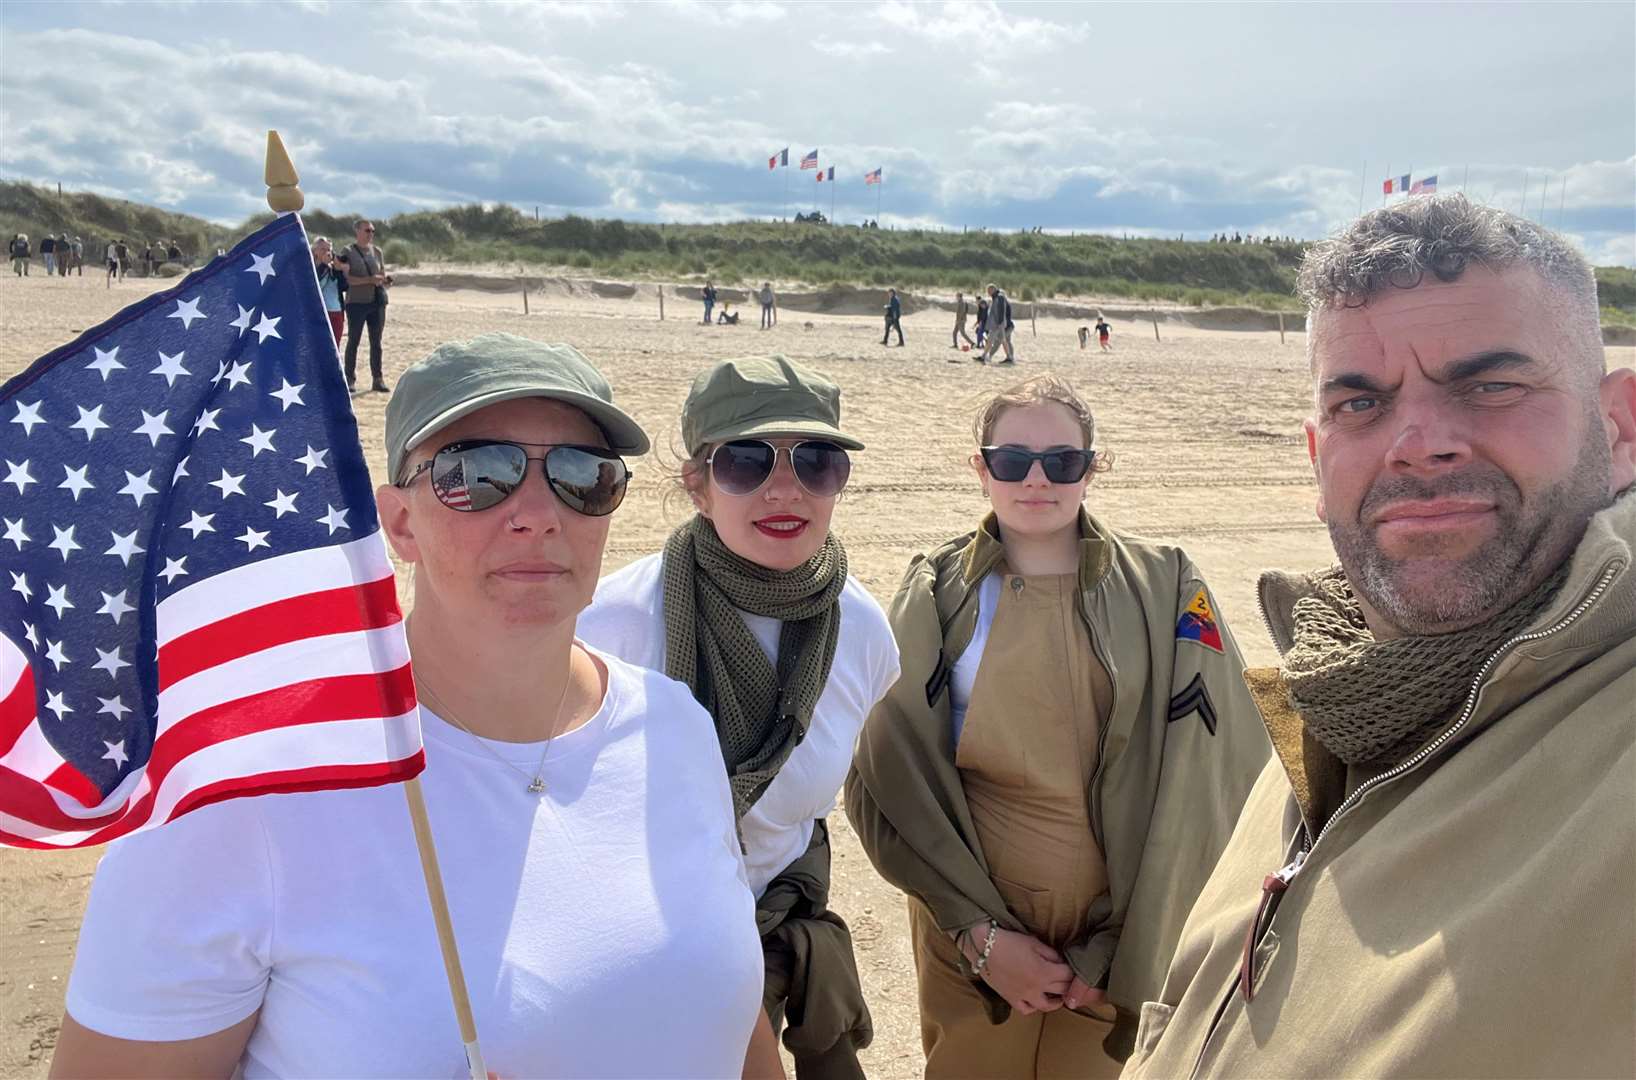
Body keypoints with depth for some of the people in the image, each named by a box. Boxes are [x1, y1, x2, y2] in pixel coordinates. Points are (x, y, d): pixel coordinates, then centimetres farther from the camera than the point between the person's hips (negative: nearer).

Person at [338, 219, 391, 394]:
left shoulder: (377, 252, 13)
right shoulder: (348, 252, -2)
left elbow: (383, 274, 20)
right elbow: (347, 279, -11)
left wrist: (386, 281, -4)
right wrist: (369, 280, -21)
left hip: (377, 302, 4)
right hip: (356, 302, -4)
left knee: (376, 342, 5)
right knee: (353, 341, 1)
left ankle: (377, 379, 10)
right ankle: (350, 379, 6)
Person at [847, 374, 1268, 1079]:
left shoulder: (1164, 591, -5)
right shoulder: (936, 595, -3)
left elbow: (1200, 784, -6)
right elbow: (894, 775, -5)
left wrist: (1126, 953, -9)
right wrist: (981, 934, -11)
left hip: (1126, 947, 0)